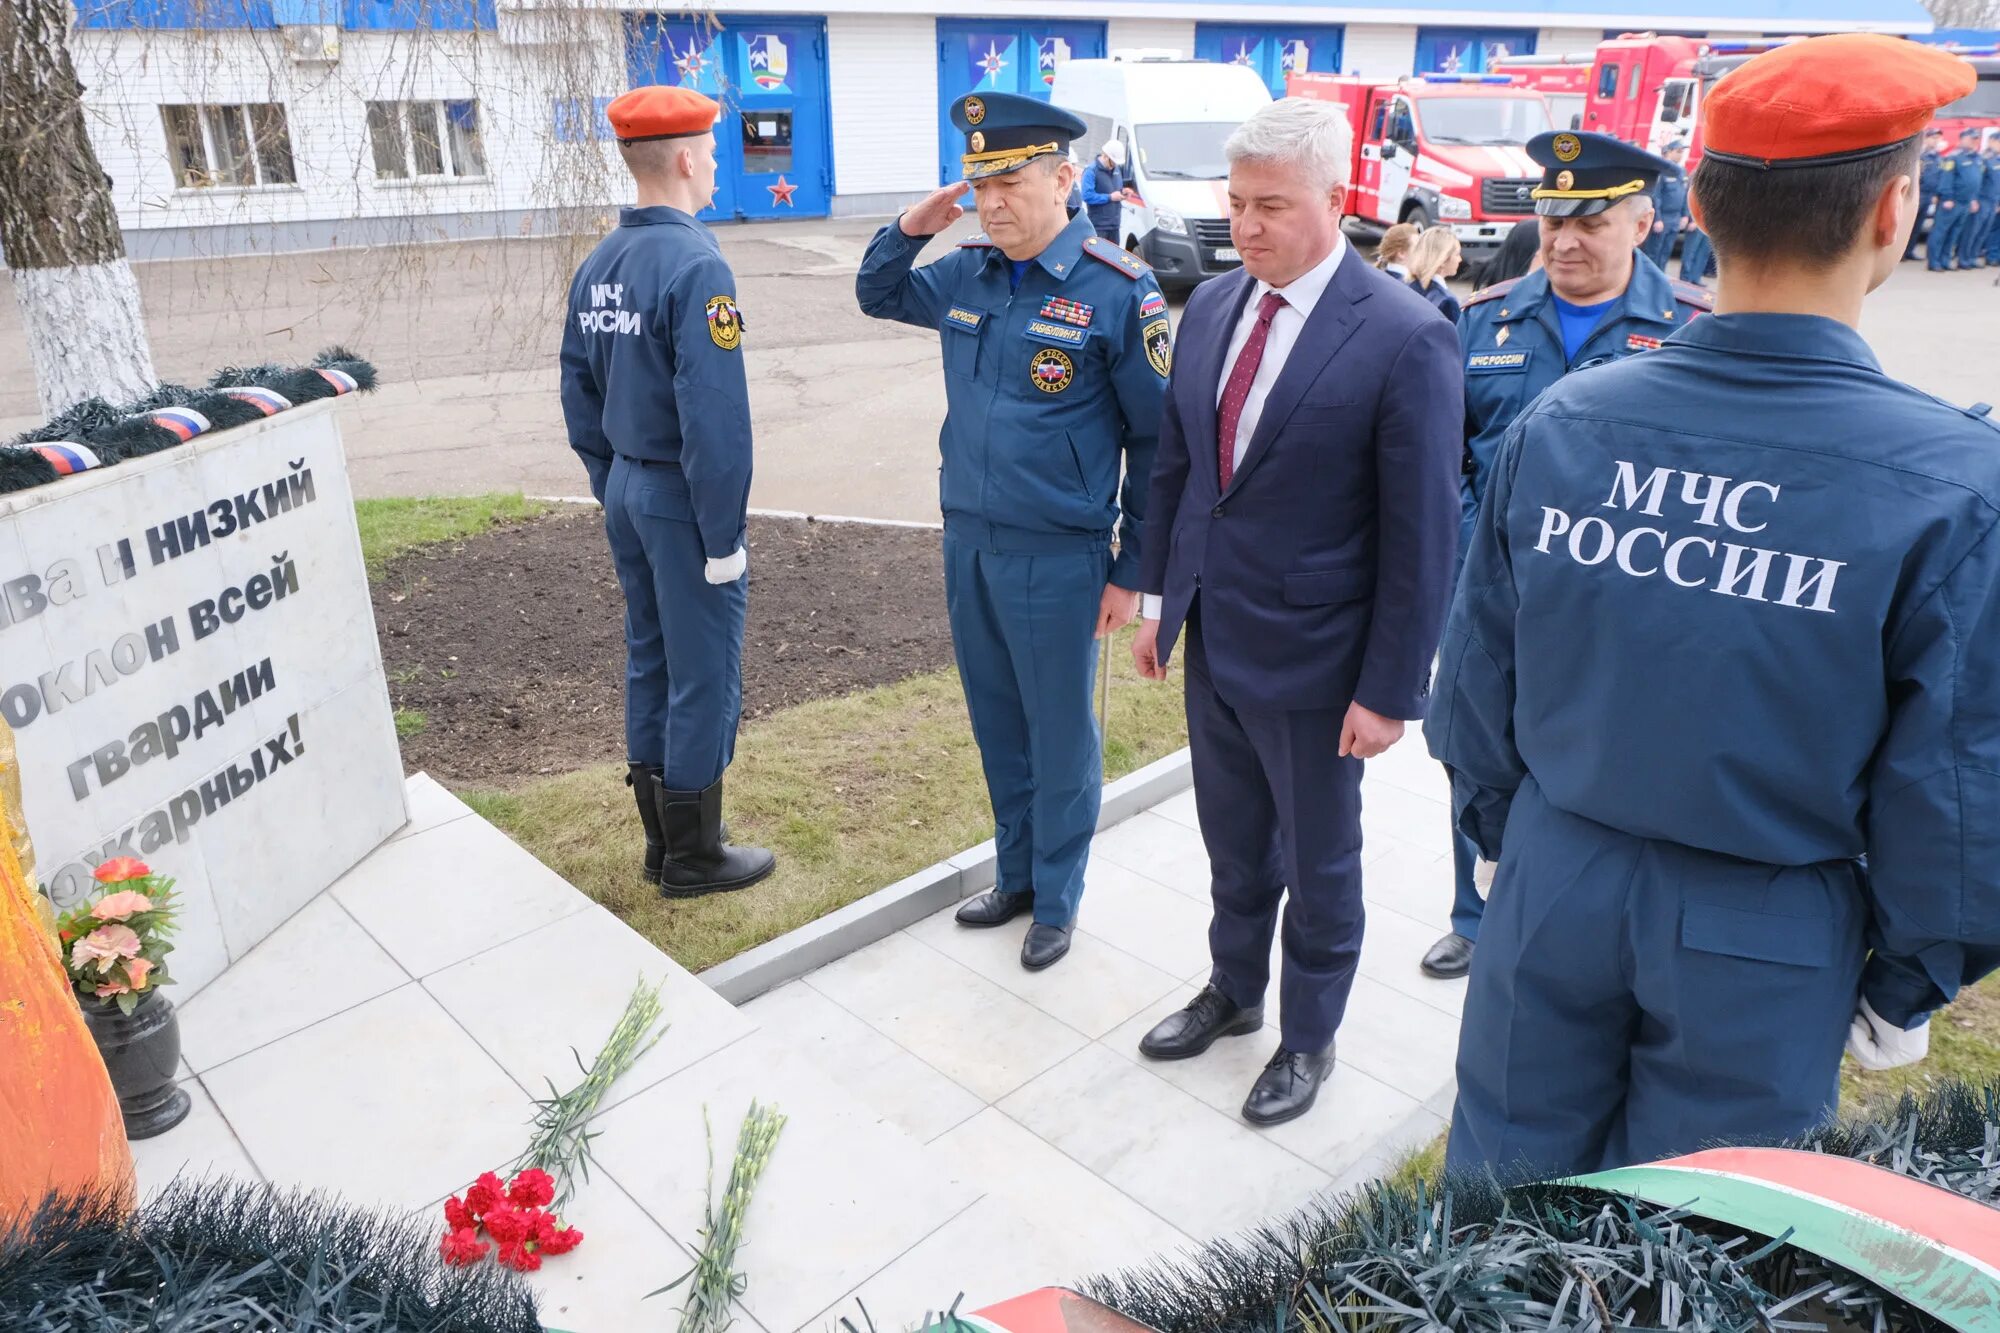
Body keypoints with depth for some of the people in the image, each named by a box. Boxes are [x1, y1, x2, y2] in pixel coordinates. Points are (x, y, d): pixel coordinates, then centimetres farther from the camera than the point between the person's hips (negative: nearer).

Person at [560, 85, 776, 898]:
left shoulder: (597, 266, 7)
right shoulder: (696, 265, -18)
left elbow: (579, 396, 12)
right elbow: (715, 418, -23)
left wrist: (612, 489, 19)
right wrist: (723, 538, -17)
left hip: (626, 491, 9)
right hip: (682, 499, -8)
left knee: (649, 663, 16)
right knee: (704, 677, 3)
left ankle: (662, 841, 29)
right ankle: (694, 857, 16)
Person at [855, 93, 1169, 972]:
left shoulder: (1117, 293, -13)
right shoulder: (966, 275, 4)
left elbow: (1157, 440, -9)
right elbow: (876, 296, 23)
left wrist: (1133, 571, -8)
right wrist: (910, 229, 2)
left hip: (1059, 560, -6)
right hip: (967, 544, 6)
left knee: (1059, 735, 9)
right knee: (997, 726, 18)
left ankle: (1056, 900, 28)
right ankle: (1015, 876, 37)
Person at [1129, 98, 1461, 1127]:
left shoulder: (1405, 338, -18)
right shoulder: (1211, 306, 2)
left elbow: (1421, 533, -16)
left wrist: (1390, 691, -15)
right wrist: (1160, 599, 11)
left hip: (1311, 656, -5)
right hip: (1211, 640, 6)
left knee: (1318, 862, 15)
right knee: (1234, 845, 23)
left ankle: (1308, 1038, 38)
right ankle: (1233, 991, 46)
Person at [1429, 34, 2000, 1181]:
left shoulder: (1560, 421, -10)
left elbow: (1479, 681, -1)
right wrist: (1905, 984, 6)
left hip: (1555, 884, 3)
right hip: (1766, 948, -2)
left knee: (1506, 1191, 23)